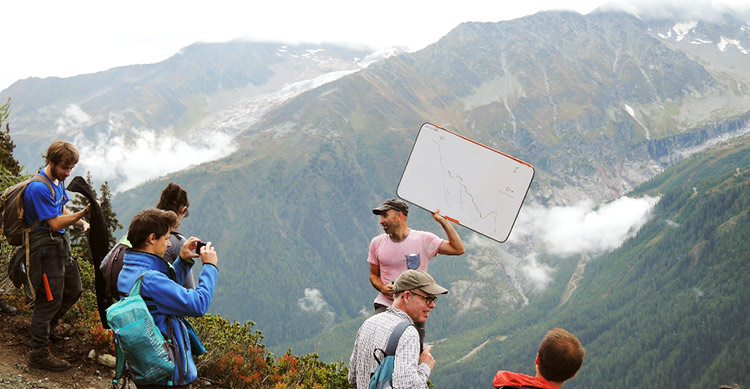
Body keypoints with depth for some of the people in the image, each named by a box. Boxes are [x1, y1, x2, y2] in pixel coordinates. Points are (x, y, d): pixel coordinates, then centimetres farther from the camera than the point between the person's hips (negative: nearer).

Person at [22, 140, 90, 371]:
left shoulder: (58, 181, 8)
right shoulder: (38, 188, -22)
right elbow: (55, 223, -23)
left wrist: (82, 223, 3)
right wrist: (84, 212, -26)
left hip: (61, 244, 10)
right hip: (44, 247, -10)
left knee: (73, 289, 18)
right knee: (50, 299, -5)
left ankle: (47, 327, 38)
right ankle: (39, 354, 5)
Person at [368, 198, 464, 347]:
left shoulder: (424, 240, -3)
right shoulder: (377, 243, 7)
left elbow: (458, 249, -9)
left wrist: (443, 221, -12)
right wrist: (383, 289, -5)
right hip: (385, 305, 2)